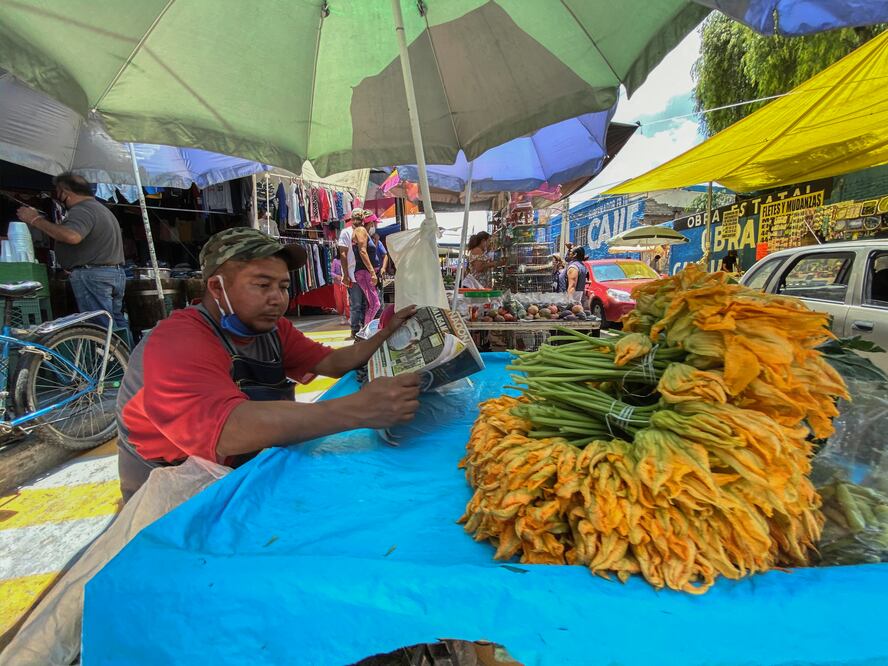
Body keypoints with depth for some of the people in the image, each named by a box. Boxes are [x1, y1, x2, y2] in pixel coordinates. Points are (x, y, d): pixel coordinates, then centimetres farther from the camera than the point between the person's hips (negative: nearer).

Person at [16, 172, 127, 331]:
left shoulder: (81, 210, -10)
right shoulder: (101, 208, 24)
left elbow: (72, 236, -29)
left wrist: (36, 220, -17)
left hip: (93, 275, -10)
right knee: (117, 322, 13)